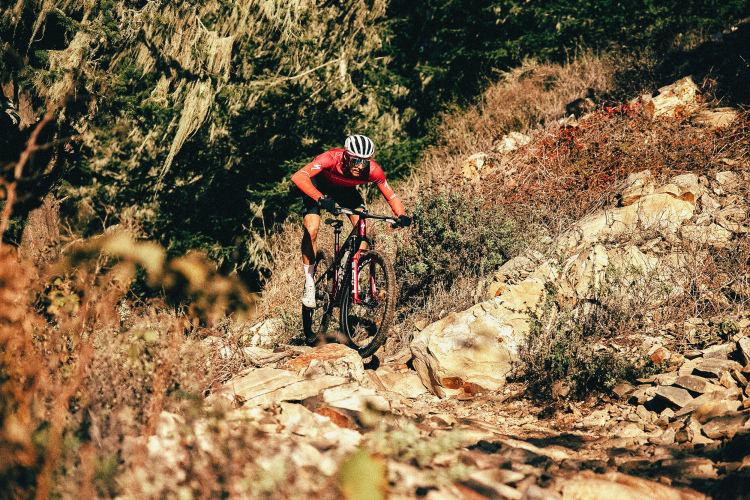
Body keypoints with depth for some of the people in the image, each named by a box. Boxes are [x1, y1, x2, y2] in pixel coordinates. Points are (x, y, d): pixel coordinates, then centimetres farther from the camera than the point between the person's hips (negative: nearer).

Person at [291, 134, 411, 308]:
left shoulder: (373, 171, -32)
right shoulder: (331, 158, -41)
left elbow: (391, 197, -21)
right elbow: (298, 177, -50)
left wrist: (401, 215, -41)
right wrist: (321, 199, -63)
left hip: (345, 189, 3)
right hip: (318, 185, -3)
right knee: (311, 229, -20)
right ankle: (309, 284, -6)